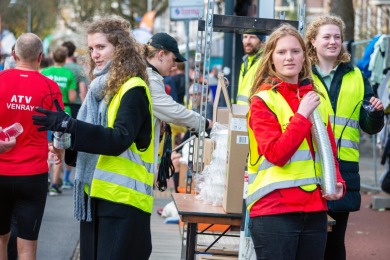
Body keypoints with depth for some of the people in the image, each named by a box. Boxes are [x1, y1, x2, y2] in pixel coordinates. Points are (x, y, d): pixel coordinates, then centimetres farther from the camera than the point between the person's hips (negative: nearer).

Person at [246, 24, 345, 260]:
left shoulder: (315, 98, 13)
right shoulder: (263, 100, -5)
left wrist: (337, 182, 2)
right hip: (275, 209, -6)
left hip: (314, 208, 6)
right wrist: (302, 114, -14)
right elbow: (276, 154, -16)